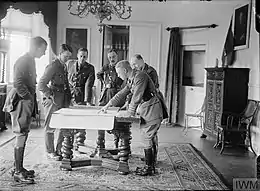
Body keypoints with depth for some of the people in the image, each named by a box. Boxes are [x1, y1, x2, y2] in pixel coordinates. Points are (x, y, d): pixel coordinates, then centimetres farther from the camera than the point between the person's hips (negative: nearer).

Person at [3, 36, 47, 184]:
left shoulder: (31, 61, 16)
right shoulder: (23, 61, -14)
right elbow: (18, 84, -22)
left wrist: (33, 100, 13)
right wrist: (29, 97, -16)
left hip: (27, 102, 10)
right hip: (21, 102, -10)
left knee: (23, 136, 13)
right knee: (21, 136, -6)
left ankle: (19, 168, 22)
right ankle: (18, 172, 0)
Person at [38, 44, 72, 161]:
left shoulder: (64, 66, 13)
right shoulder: (52, 66, -12)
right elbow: (41, 85, -16)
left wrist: (68, 97, 10)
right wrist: (52, 96, -16)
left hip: (63, 101, 8)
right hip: (53, 101, -8)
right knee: (50, 127, 3)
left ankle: (59, 150, 23)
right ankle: (50, 153, 13)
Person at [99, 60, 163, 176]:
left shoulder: (140, 76, -17)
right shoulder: (131, 80, 13)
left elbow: (137, 97, -22)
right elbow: (122, 94, 20)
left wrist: (130, 112, -18)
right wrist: (108, 105, 20)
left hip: (152, 111, -9)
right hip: (144, 111, 9)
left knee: (147, 139, -6)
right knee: (146, 138, 11)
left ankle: (149, 168, 2)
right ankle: (150, 165, 18)